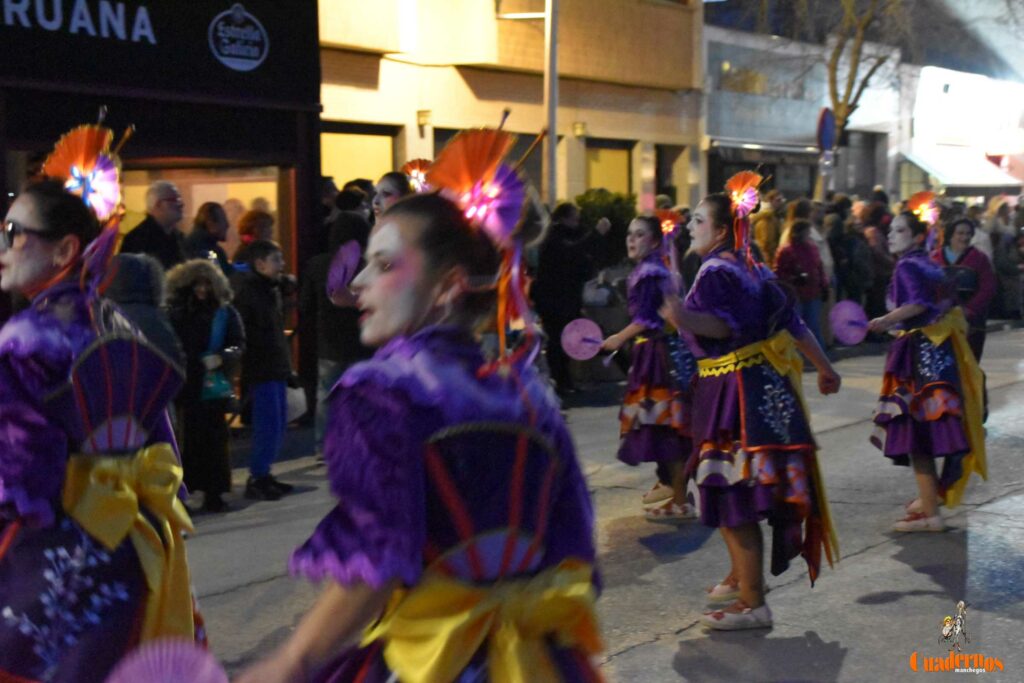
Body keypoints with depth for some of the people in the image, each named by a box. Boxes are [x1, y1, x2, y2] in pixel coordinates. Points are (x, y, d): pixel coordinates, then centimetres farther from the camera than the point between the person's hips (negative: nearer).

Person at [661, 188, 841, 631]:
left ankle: (752, 604, -5)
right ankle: (741, 577, 33)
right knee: (743, 489, 20)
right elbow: (791, 322, 15)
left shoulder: (716, 271, -14)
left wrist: (686, 319, -50)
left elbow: (724, 324, -31)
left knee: (733, 493, -7)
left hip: (735, 392, -10)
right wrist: (824, 368, 23)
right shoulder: (752, 268, 14)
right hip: (766, 385, 10)